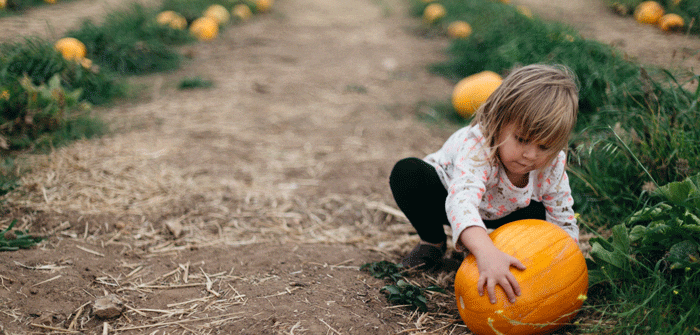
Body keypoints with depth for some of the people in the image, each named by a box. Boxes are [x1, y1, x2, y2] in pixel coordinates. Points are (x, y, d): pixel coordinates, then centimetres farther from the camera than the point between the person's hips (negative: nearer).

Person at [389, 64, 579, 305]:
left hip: (497, 215, 4)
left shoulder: (553, 164, -27)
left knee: (537, 216, -25)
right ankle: (433, 242, -6)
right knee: (407, 172, -32)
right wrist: (486, 253, -77)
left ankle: (469, 246, 1)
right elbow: (461, 199, -61)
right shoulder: (478, 147, -43)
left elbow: (564, 223, -16)